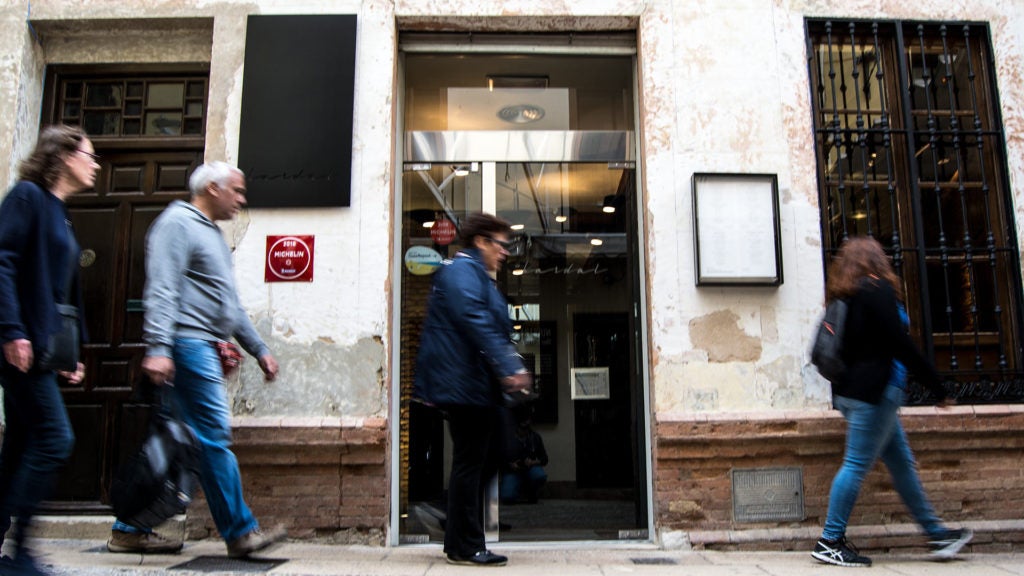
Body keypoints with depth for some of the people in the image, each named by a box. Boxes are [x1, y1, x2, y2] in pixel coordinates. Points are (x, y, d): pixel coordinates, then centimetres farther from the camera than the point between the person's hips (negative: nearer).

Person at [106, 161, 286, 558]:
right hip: (188, 346, -10)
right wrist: (158, 347, -26)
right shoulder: (178, 223, -5)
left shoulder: (212, 233, 25)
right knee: (213, 438, -8)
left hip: (202, 348, 10)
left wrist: (258, 349, 24)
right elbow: (161, 290, -17)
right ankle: (240, 532, -2)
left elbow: (230, 304, 28)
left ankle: (129, 530, 19)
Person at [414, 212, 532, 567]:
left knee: (486, 459, 15)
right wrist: (508, 369, -25)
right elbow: (477, 324, -23)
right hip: (464, 385, -11)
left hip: (475, 387, 11)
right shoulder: (462, 271, -11)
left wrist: (513, 367, 16)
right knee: (470, 465, -3)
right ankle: (465, 548, 8)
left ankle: (460, 542, 24)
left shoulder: (476, 274, 23)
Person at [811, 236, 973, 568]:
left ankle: (937, 534, 24)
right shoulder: (878, 289, -8)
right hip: (874, 391, -9)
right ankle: (830, 542, -3)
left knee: (901, 462, 14)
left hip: (851, 389, 9)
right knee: (857, 464, -6)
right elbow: (900, 344, -13)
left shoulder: (846, 296, 16)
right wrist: (937, 387, -8)